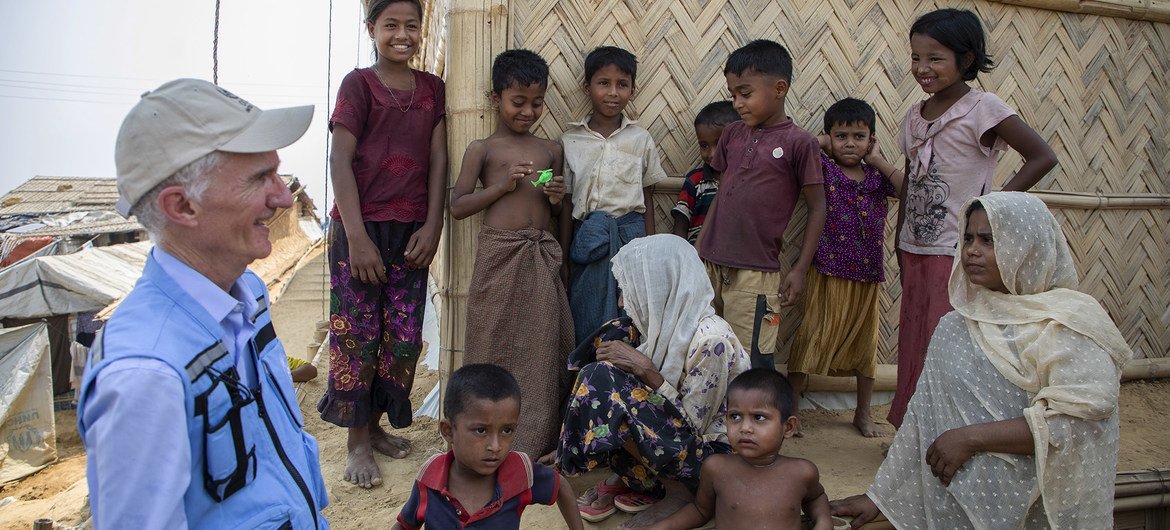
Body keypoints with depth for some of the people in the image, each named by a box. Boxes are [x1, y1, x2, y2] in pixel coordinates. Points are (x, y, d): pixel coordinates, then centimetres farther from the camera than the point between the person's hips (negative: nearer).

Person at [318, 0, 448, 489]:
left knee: (403, 334, 7)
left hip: (412, 230, 4)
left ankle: (376, 425, 25)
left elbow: (438, 159, 8)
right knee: (357, 332, 0)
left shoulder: (431, 88, 10)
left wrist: (432, 226, -2)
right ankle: (357, 442, 13)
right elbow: (340, 159, -8)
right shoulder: (358, 84, -2)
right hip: (360, 226, -4)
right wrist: (356, 236, -15)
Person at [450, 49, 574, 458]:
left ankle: (535, 440, 16)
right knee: (496, 344, 2)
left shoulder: (550, 150, 13)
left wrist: (558, 198, -2)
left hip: (542, 257, 3)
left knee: (542, 345, 4)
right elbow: (457, 207, -2)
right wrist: (502, 185, -11)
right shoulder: (483, 149, 3)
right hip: (499, 255, -3)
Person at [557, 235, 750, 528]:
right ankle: (626, 477, 0)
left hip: (715, 452, -8)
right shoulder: (667, 321, 0)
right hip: (674, 435, 8)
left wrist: (647, 371, -23)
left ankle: (679, 492, -9)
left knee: (607, 386, -24)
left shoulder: (711, 340, -25)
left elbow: (693, 424, -21)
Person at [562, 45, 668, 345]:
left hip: (630, 233, 0)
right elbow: (566, 202, 5)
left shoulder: (640, 140, 5)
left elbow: (648, 199, 8)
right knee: (587, 318, 4)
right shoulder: (570, 141, 3)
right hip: (587, 238, 0)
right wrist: (564, 254, 3)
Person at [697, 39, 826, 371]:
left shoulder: (798, 142, -6)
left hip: (755, 272, -5)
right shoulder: (732, 135, 9)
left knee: (752, 366, 1)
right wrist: (698, 251, 13)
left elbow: (817, 208, -2)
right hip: (710, 265, 5)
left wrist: (800, 270, -5)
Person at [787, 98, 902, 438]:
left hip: (868, 276, 5)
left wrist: (880, 161, -3)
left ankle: (863, 414, 32)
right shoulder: (822, 168, -6)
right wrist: (822, 144, -5)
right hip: (828, 273, -4)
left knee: (865, 345, 16)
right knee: (811, 341, 1)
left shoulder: (877, 176, 5)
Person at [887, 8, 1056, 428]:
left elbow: (1042, 157, -12)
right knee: (914, 346, 12)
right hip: (915, 251, 7)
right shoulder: (915, 116, 10)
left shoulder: (982, 109, -9)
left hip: (957, 252, -7)